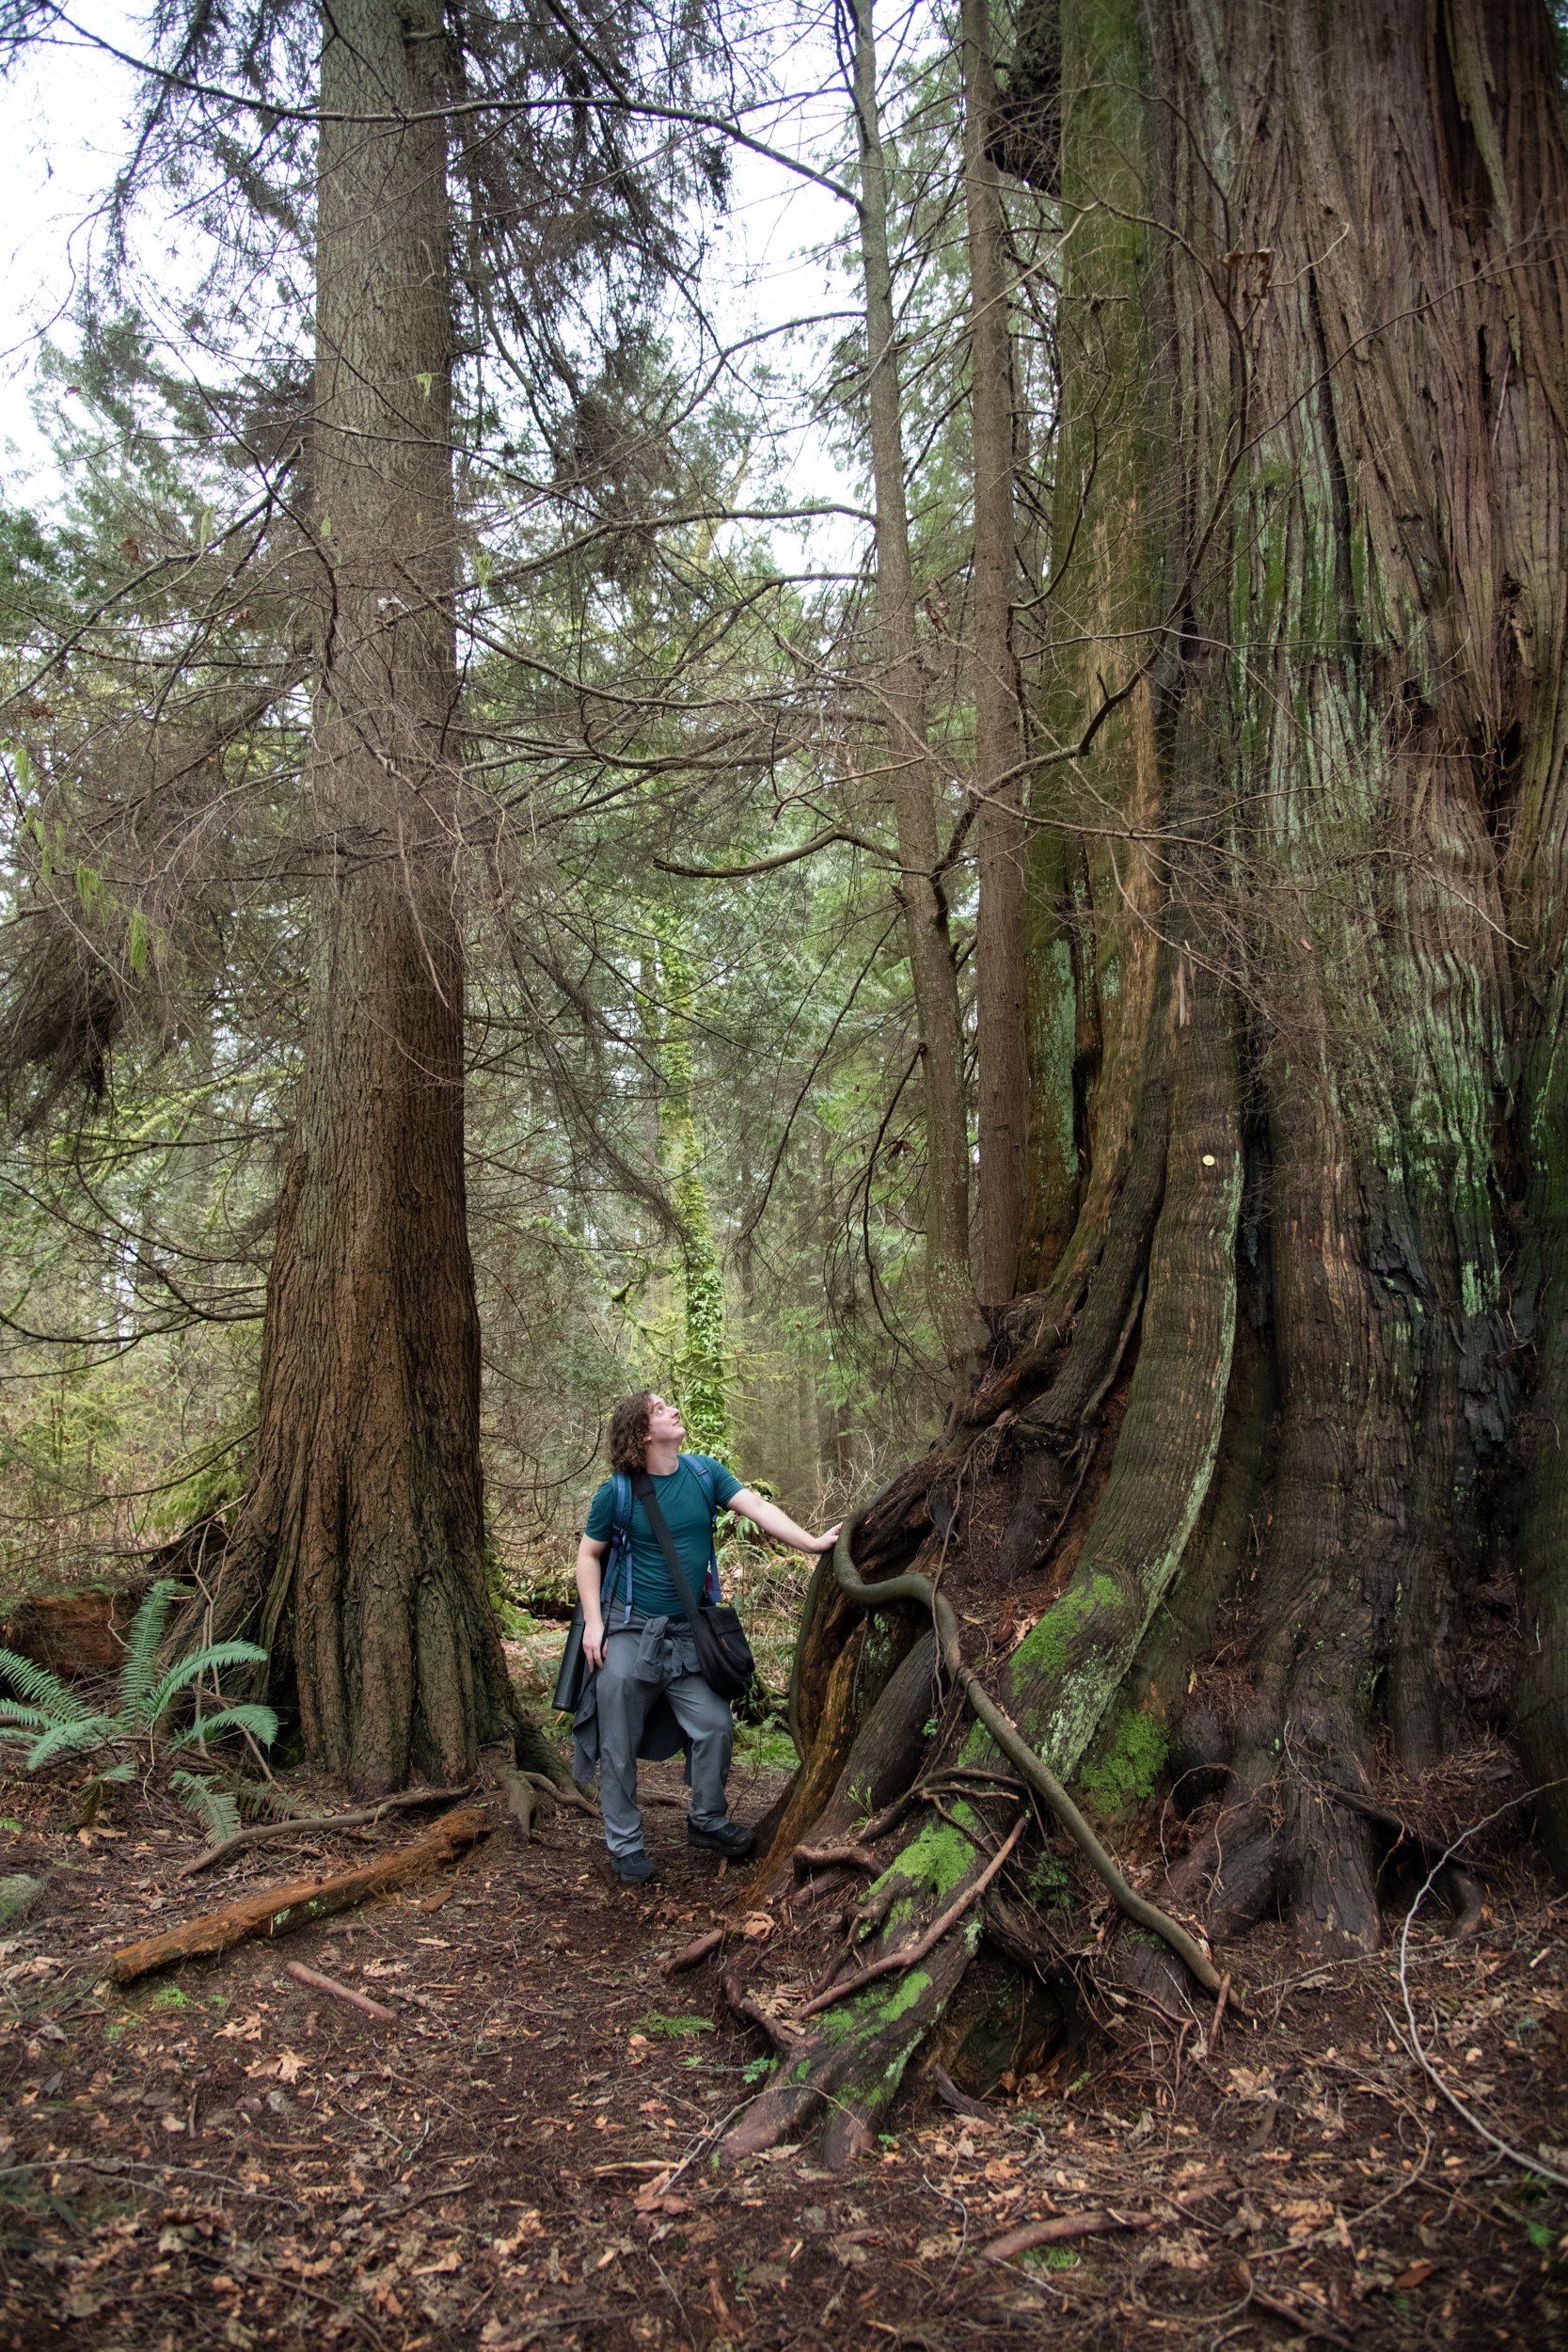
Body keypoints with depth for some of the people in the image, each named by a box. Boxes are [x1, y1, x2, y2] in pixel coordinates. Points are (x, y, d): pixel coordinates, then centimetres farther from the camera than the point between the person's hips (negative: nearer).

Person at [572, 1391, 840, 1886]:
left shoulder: (705, 1473, -1)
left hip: (686, 1632, 3)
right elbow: (588, 1555, 0)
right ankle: (625, 1846, 21)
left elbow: (758, 1508, -10)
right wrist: (593, 1621, -8)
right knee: (619, 1748, 4)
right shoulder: (617, 1492, -10)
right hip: (627, 1632, -3)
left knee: (715, 1726, 4)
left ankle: (706, 1821, 28)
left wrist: (812, 1543, -22)